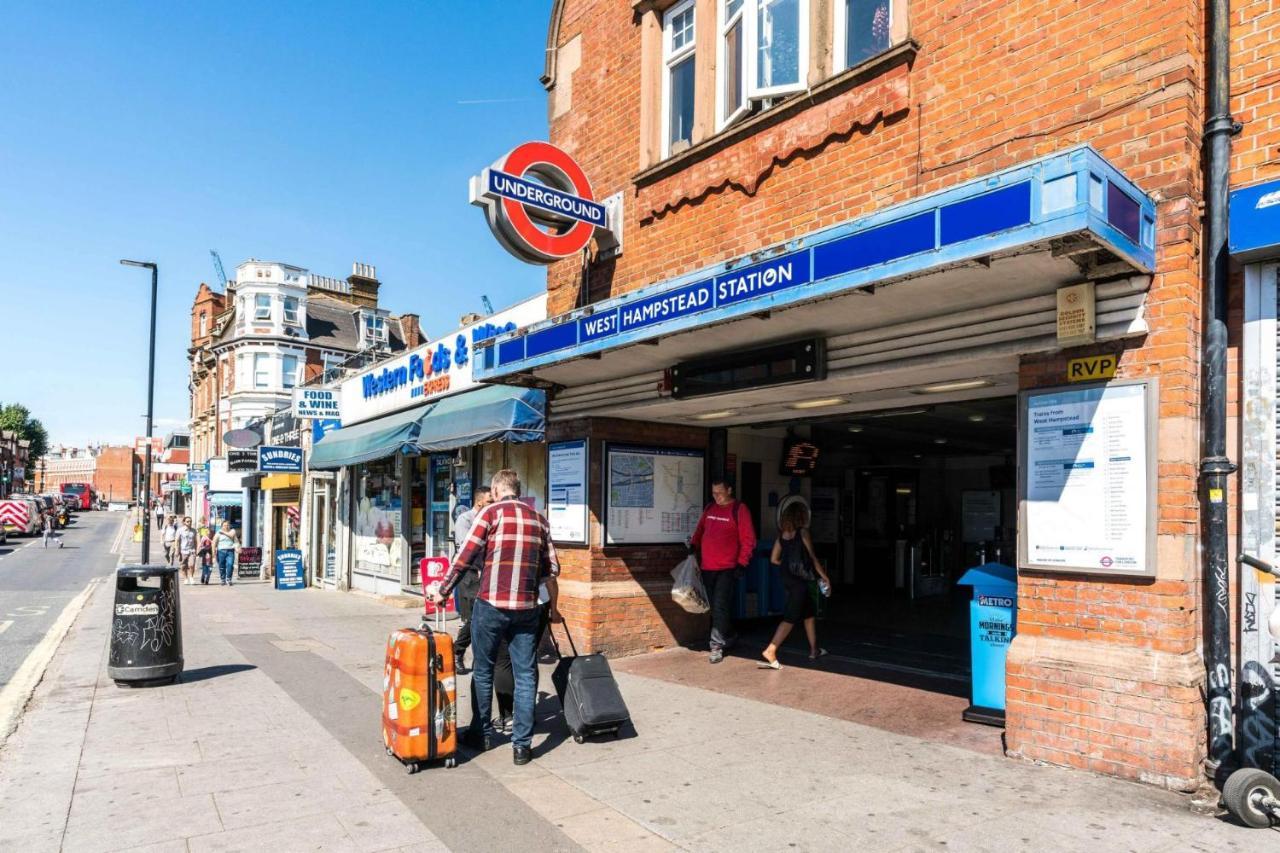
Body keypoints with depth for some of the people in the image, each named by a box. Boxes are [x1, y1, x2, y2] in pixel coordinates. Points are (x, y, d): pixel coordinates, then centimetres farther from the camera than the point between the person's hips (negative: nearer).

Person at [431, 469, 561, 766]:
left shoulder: (491, 512, -2)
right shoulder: (538, 518, 12)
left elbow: (465, 557, -6)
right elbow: (551, 569, 13)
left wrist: (442, 591, 4)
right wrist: (552, 608, 23)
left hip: (491, 605, -3)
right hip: (526, 608, 3)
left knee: (483, 672, 15)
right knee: (525, 676, 8)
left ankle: (482, 734, 26)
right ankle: (522, 745, 9)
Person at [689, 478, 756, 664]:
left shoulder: (739, 509, -6)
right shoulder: (709, 508, 12)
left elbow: (748, 539, -7)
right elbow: (700, 529, 23)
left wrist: (741, 563, -13)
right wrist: (694, 544, 5)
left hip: (727, 568, -6)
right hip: (707, 567, 6)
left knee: (720, 607, -10)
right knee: (714, 607, 13)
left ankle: (717, 645, -4)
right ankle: (729, 636, 31)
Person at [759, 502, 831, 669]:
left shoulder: (782, 534, 8)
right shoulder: (802, 532, -10)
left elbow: (774, 559, 9)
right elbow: (813, 558, -5)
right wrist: (825, 576, 5)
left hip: (787, 578, 7)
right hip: (799, 580, -7)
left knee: (810, 612, 20)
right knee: (791, 616, -6)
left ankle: (814, 650, 28)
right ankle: (770, 651, -13)